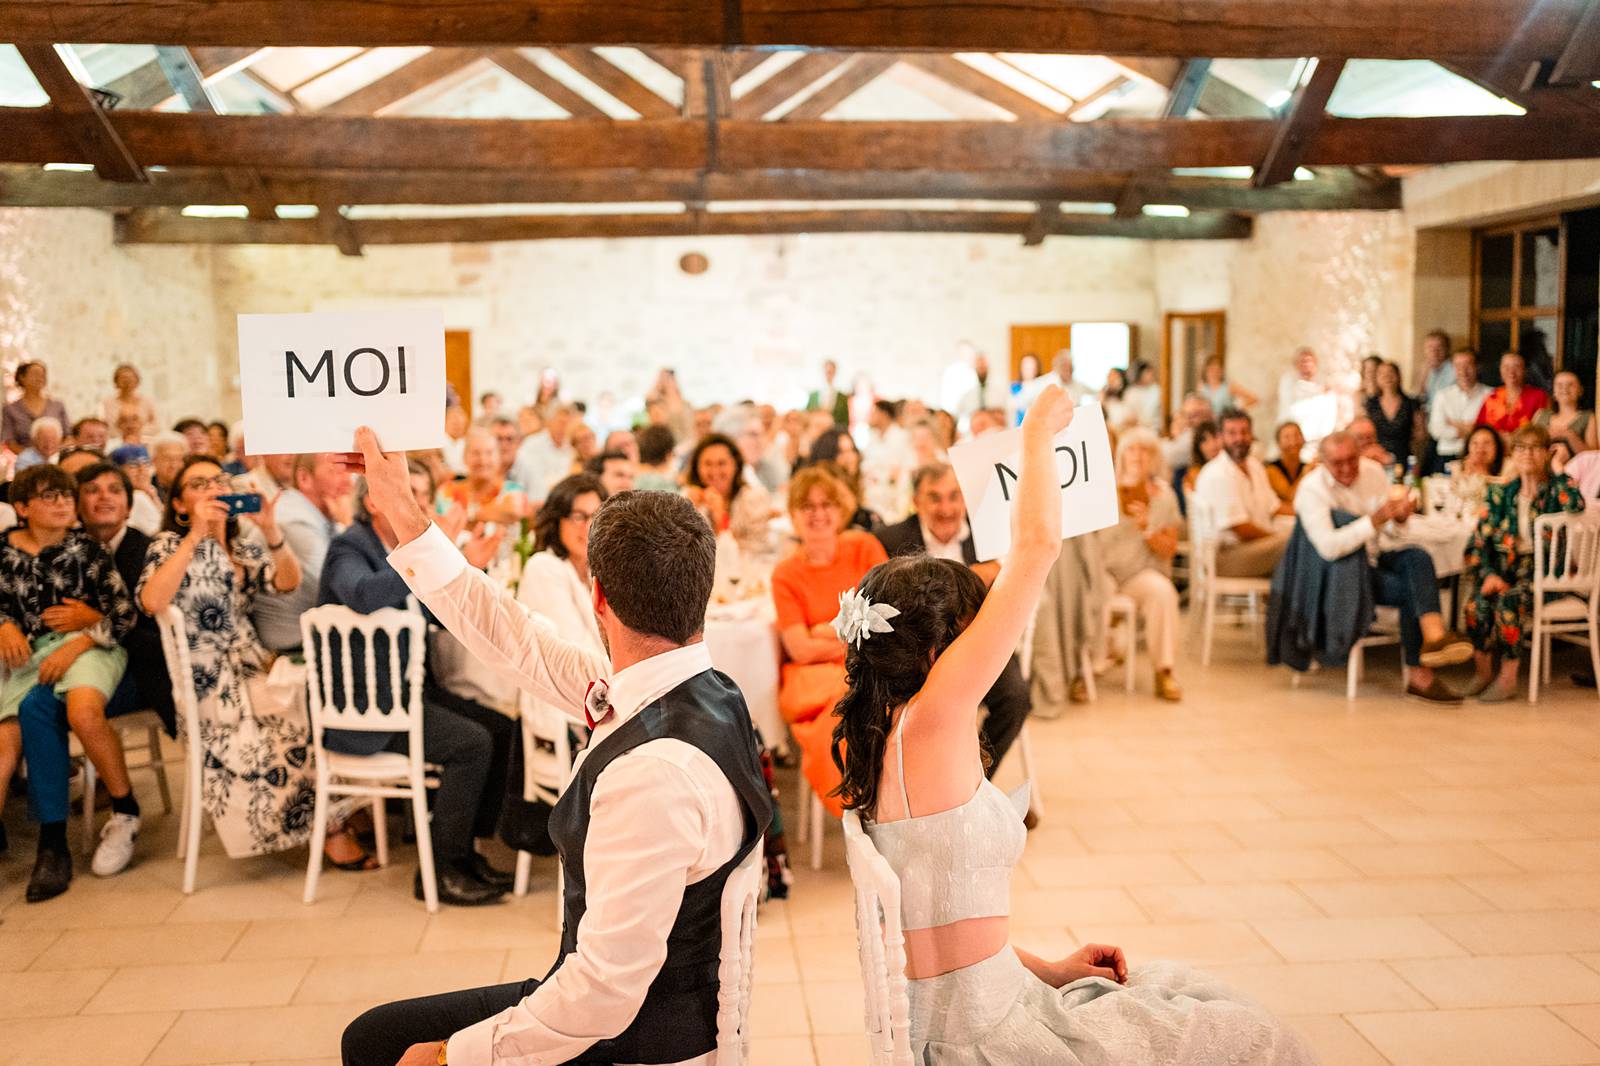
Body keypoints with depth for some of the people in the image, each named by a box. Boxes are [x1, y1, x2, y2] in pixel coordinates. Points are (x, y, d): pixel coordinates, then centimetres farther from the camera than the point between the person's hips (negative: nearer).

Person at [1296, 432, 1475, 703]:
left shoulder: (1373, 471, 2)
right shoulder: (1312, 488, -16)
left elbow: (1390, 532, 5)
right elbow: (1328, 548, -29)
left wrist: (1399, 518, -19)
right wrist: (1373, 521, -37)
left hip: (1377, 555, 6)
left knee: (1419, 557, -26)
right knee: (1409, 591, -24)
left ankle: (1434, 635, -42)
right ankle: (1420, 675, -17)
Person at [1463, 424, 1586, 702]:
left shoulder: (1558, 487, 3)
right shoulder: (1501, 494, 11)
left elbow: (1576, 505, -24)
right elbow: (1478, 542, 7)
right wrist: (1488, 575, -11)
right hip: (1505, 572, 3)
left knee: (1509, 601, -32)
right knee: (1477, 603, -27)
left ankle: (1508, 678, -19)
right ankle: (1484, 671, -9)